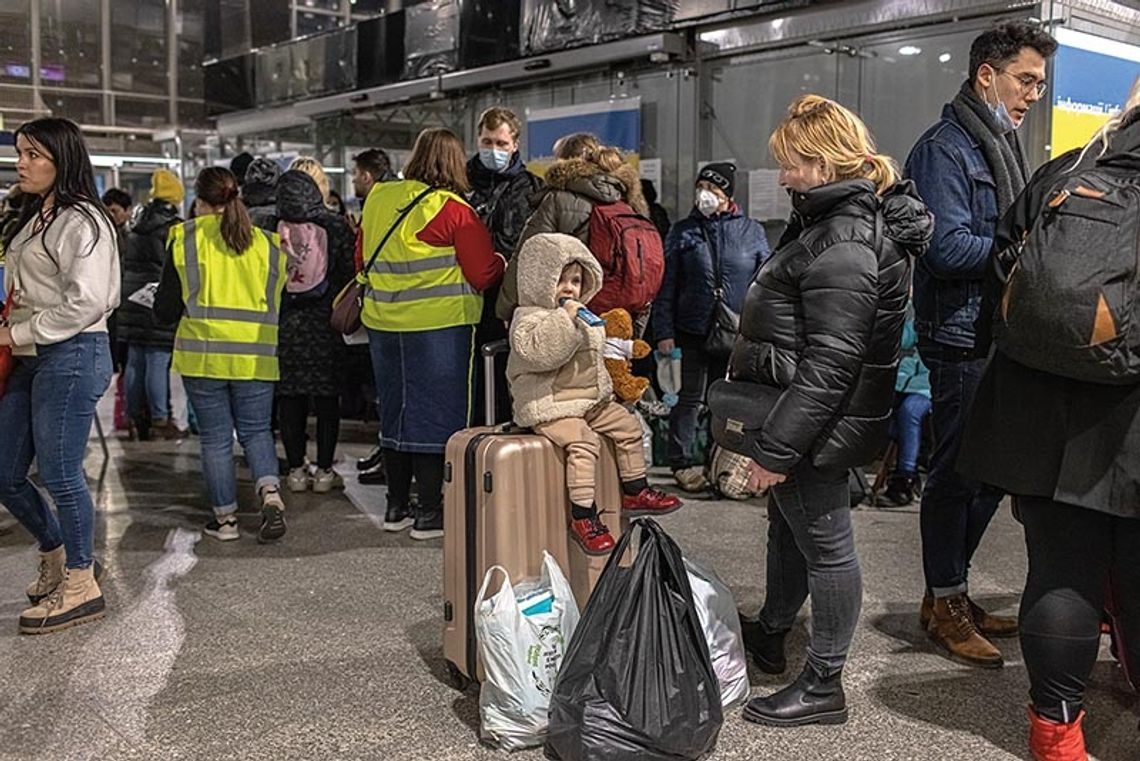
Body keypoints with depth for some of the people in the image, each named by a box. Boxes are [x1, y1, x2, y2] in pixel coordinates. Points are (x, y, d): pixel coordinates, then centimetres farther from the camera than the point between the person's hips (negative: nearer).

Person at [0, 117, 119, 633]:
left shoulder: (81, 221, -11)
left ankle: (81, 585, 11)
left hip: (71, 356, -9)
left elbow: (84, 302, -20)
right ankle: (56, 555, 33)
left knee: (59, 474, -3)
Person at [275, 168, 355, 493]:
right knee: (327, 396, 6)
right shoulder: (336, 226, -4)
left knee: (290, 396, 8)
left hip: (285, 326, 0)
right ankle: (324, 470, 7)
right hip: (327, 326, 0)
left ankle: (296, 469, 11)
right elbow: (351, 273, -2)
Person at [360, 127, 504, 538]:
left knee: (395, 411, 15)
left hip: (382, 323, 6)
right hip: (438, 326, -6)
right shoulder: (454, 210, -11)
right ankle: (429, 512, 7)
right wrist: (501, 261, 11)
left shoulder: (377, 199, 6)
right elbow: (484, 274, -10)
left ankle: (397, 505, 24)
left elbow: (364, 258, 17)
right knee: (434, 414, 2)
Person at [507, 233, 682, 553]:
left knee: (628, 426, 8)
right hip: (550, 407, -9)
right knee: (583, 441, -26)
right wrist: (564, 319, -33)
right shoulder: (528, 318, -13)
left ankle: (635, 491, 21)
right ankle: (583, 517, -21)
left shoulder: (584, 317, 16)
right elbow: (537, 352, -33)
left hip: (591, 400, 9)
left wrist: (605, 389, 23)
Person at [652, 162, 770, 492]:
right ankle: (683, 463, 14)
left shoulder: (751, 231, 3)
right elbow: (666, 287, 1)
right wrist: (664, 332, -6)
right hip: (694, 330, -1)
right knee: (691, 398, 4)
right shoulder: (683, 232, 2)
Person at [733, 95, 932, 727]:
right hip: (807, 416, 11)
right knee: (788, 527, 23)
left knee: (825, 545, 1)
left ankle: (823, 686, 16)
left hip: (817, 422, -11)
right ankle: (768, 639, 42)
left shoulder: (844, 245, -23)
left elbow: (830, 364, -27)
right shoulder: (833, 219, 11)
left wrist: (777, 448, -25)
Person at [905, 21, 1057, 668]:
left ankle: (953, 591, 28)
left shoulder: (1002, 147, 19)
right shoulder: (946, 149, -11)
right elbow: (950, 247, -22)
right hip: (961, 336, -9)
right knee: (958, 471, 0)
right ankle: (944, 603, 14)